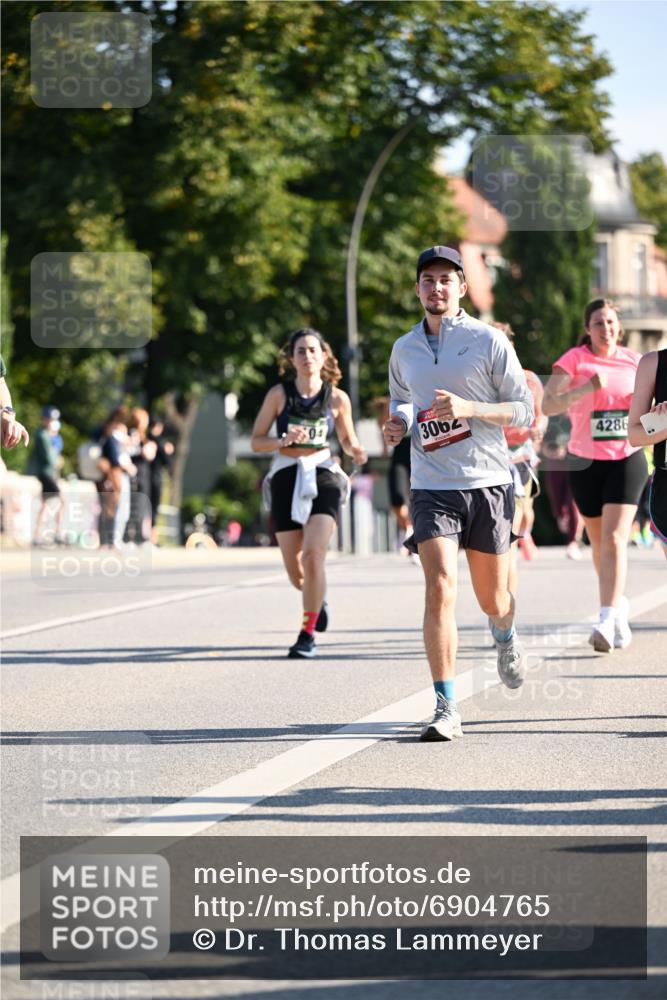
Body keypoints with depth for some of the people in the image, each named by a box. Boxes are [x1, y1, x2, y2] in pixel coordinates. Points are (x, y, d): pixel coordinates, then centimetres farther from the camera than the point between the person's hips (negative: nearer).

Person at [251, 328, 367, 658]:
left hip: (322, 477, -1)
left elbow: (348, 439, 15)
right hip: (286, 478, 1)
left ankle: (308, 634, -13)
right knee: (295, 570, 6)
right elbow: (256, 441, 2)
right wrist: (284, 441, -17)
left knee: (313, 554, -20)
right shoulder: (279, 394, -1)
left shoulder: (337, 398, 1)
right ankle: (317, 600, 43)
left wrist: (356, 451, -8)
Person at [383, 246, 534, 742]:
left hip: (489, 482, -1)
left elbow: (524, 410, -2)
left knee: (492, 599, 11)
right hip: (432, 486, 1)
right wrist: (397, 424, 2)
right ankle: (446, 709, -17)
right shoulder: (404, 349, 9)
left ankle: (505, 636, 50)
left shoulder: (490, 341, -2)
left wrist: (468, 409, -18)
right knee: (440, 589, -18)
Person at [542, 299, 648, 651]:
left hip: (627, 460, 0)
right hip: (586, 462, 0)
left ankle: (607, 620, -21)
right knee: (599, 543, 11)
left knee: (614, 539, -14)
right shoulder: (574, 360, -4)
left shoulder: (634, 361, 4)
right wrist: (587, 388, -28)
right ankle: (618, 603, 34)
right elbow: (547, 404, -16)